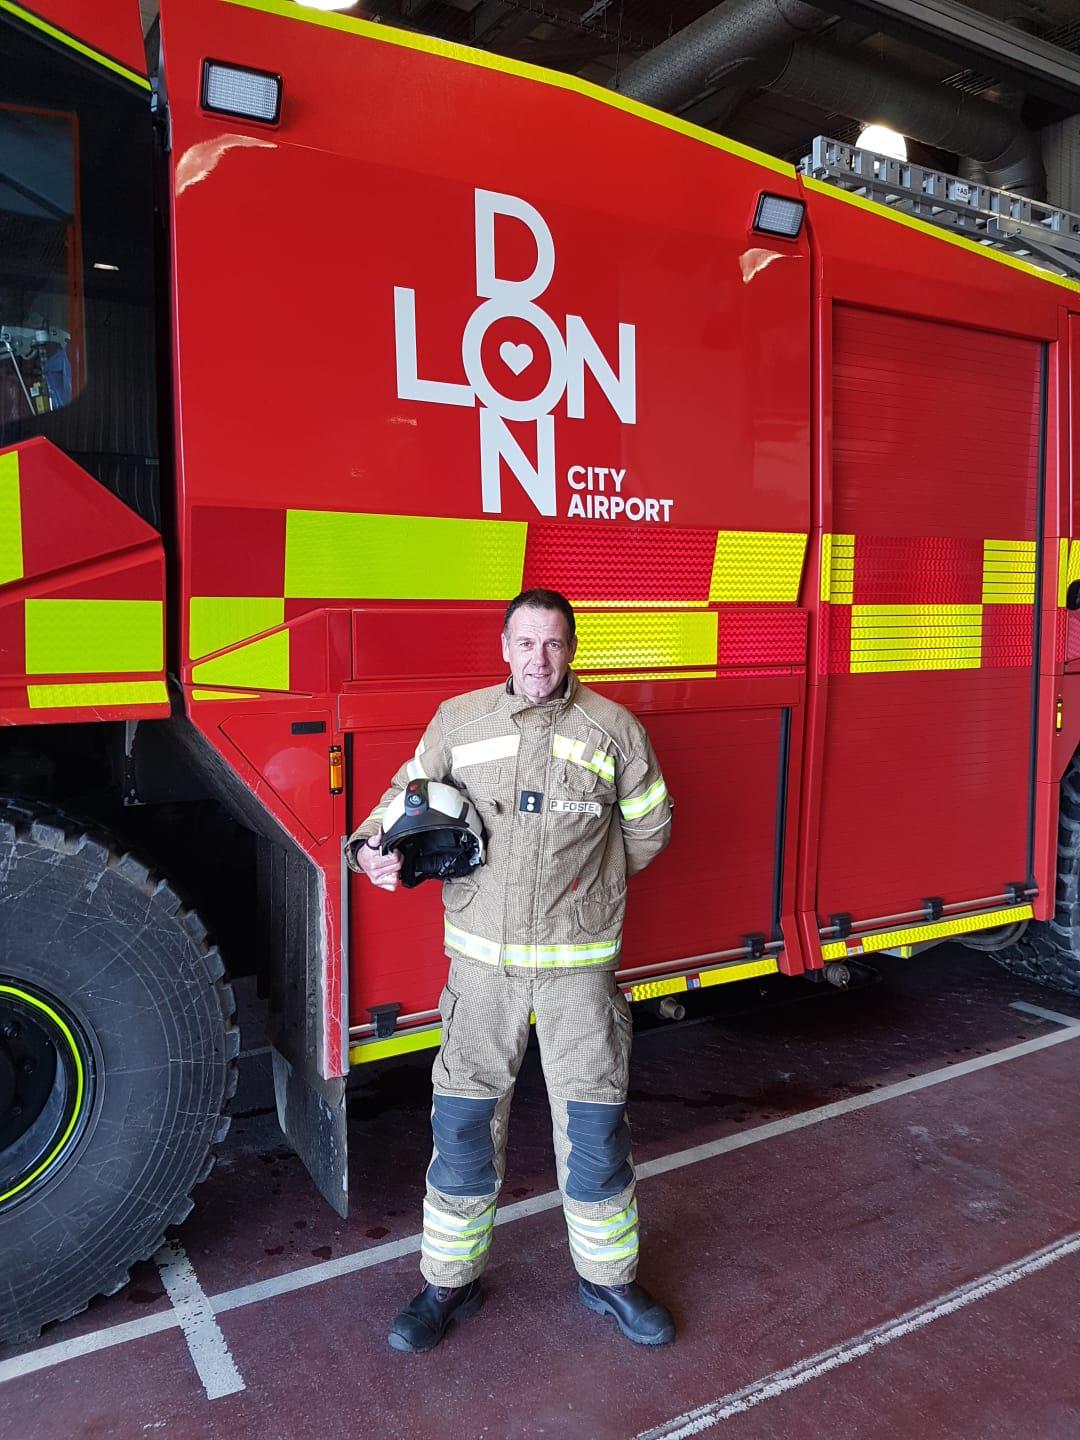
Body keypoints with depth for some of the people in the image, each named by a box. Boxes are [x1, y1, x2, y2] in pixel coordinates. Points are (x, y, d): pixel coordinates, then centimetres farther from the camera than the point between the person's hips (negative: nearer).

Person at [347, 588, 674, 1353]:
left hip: (578, 960, -1)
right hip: (482, 958, 1)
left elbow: (649, 827, 8)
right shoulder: (459, 720, 0)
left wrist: (586, 877, 9)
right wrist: (374, 847, -13)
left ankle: (609, 1275, 32)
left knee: (593, 1123, 8)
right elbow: (409, 793, 6)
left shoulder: (613, 729, -2)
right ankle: (450, 1281, 29)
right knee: (463, 1119, 8)